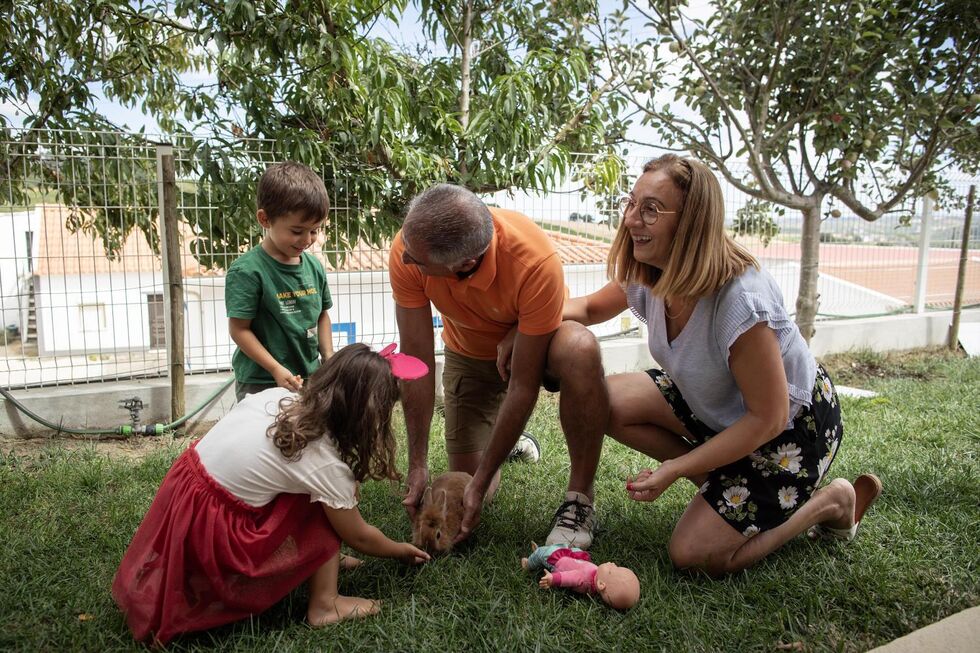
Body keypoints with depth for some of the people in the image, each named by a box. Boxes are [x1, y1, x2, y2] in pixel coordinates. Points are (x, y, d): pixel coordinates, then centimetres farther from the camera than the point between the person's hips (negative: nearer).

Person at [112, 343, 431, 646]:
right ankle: (325, 604, 4)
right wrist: (401, 550, 17)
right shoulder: (325, 463, -18)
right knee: (327, 508, 0)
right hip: (214, 535, -7)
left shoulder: (275, 395, -2)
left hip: (181, 496, 7)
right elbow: (357, 535, -2)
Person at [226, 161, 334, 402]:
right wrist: (276, 369, -19)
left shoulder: (314, 266, 4)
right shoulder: (247, 271, -15)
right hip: (262, 383, -6)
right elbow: (239, 328, -15)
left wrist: (328, 355, 6)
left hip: (310, 378, 6)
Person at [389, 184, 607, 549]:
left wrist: (482, 482, -28)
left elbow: (523, 385, -33)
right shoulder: (408, 249, -30)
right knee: (467, 479, -4)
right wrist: (417, 466, -21)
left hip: (535, 341, -2)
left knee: (580, 350, -39)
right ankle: (507, 441, 32)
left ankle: (579, 501, -22)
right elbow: (416, 363, -22)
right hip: (468, 352, 3)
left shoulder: (534, 262, -40)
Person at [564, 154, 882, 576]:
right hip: (717, 407, 7)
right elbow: (589, 308, 6)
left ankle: (831, 502, 11)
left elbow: (768, 418, -28)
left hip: (793, 427, -7)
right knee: (608, 402, -12)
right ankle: (722, 486, 5)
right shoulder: (647, 275, -14)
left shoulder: (739, 300, -37)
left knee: (694, 554, -10)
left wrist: (675, 470, -25)